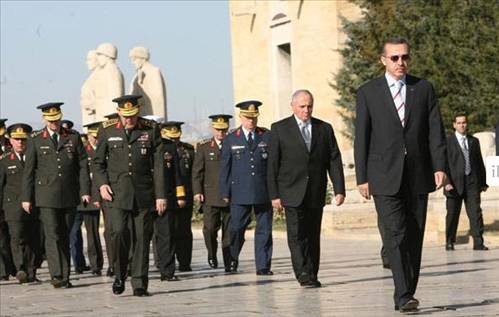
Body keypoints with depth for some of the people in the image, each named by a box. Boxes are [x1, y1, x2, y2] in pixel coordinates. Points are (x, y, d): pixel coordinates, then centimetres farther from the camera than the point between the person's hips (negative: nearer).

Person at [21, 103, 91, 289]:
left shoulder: (73, 137, 7)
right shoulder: (36, 140, 4)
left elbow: (82, 165, 6)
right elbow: (29, 170, 4)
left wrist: (85, 191, -4)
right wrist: (26, 197, 0)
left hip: (69, 196, 2)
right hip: (47, 196, -2)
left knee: (65, 237, 7)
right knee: (52, 236, -10)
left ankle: (65, 277, 12)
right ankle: (57, 276, -13)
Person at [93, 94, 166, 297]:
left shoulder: (151, 130, 4)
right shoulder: (107, 130, 4)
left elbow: (158, 165, 3)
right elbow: (97, 162, 11)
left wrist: (160, 195, -1)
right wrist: (101, 184, -6)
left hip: (143, 194, 1)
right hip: (117, 194, -1)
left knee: (142, 238, -1)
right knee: (119, 232, -15)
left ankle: (139, 284, 7)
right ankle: (119, 276, 6)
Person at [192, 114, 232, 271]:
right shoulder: (203, 147, 8)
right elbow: (197, 171, 6)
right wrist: (197, 191, -3)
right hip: (210, 197, 0)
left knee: (229, 231, -1)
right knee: (210, 228, -7)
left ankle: (229, 263, 4)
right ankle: (212, 254, 18)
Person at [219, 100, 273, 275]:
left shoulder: (268, 136, 7)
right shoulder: (230, 139, 7)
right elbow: (225, 167, 6)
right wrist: (225, 193, 0)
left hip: (264, 193, 1)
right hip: (240, 193, -1)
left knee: (264, 230, 1)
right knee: (236, 228, -3)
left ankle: (263, 266, 6)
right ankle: (233, 259, 20)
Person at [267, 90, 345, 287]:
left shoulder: (325, 129, 9)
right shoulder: (279, 129, 2)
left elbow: (334, 160, 7)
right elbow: (272, 164, 0)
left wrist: (339, 189, -3)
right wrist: (274, 195, -6)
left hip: (316, 195, 3)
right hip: (292, 193, -3)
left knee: (313, 237, 5)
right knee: (297, 235, -10)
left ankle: (312, 276, 11)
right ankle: (304, 275, -11)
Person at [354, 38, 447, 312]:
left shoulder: (423, 89, 9)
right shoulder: (368, 93, 4)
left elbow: (435, 131, 5)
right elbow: (361, 138, 3)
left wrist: (439, 166, -7)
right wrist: (361, 177, -2)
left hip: (418, 176, 3)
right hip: (385, 178, -3)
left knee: (414, 238, 5)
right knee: (396, 236, -14)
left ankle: (406, 294, 15)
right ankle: (404, 296, -19)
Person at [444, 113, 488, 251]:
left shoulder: (474, 141, 16)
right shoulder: (447, 141, 3)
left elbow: (480, 163, 17)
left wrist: (483, 182, 12)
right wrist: (447, 182, -13)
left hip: (472, 182, 3)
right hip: (455, 183, -2)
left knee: (475, 212, -5)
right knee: (452, 214, 2)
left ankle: (478, 243, -6)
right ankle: (449, 242, 12)